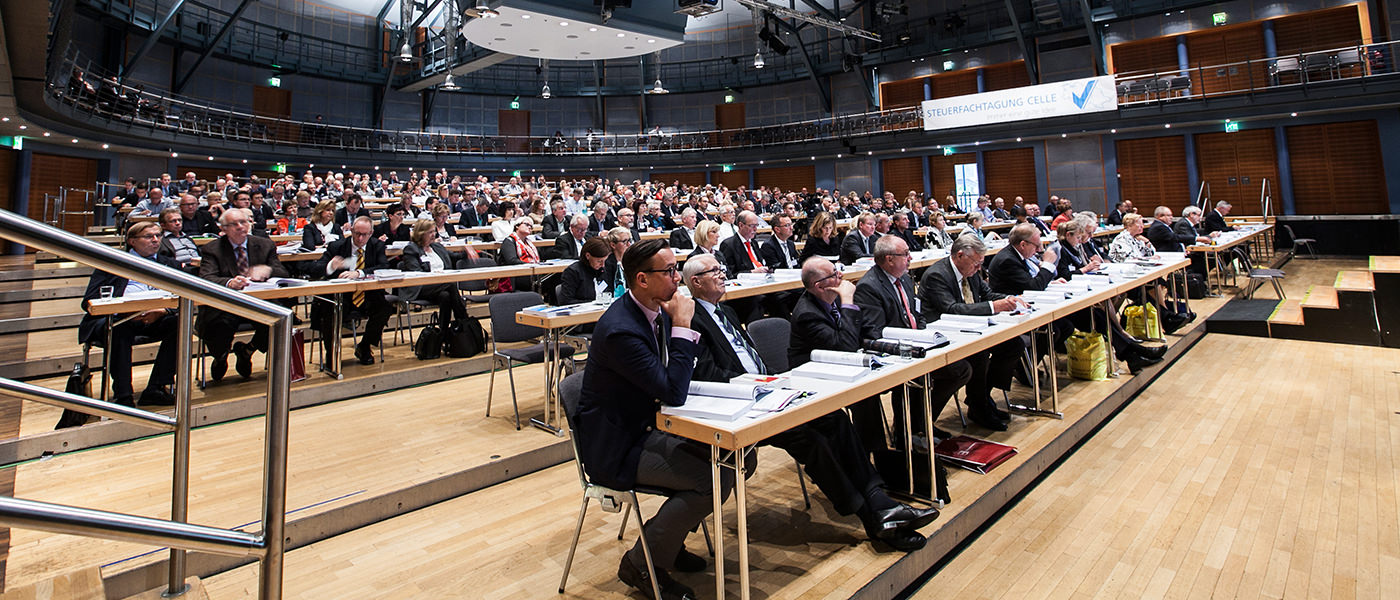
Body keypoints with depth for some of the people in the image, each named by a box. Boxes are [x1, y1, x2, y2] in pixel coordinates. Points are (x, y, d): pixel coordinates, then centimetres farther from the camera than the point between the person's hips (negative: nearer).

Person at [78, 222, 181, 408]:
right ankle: (123, 395, -31)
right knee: (118, 328, -36)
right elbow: (89, 302, 5)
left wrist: (163, 311, -14)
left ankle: (155, 389, -25)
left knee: (178, 322, -29)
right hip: (115, 319, -2)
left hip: (153, 321, 2)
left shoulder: (169, 264, 24)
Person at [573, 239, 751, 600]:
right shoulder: (620, 329, -27)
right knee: (714, 480, -21)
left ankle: (667, 538, 19)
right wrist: (682, 325, -27)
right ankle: (640, 563, 0)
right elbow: (674, 392, -30)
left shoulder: (658, 311, 1)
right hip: (617, 446, -9)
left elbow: (677, 379, 11)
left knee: (740, 457, 1)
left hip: (649, 426, 9)